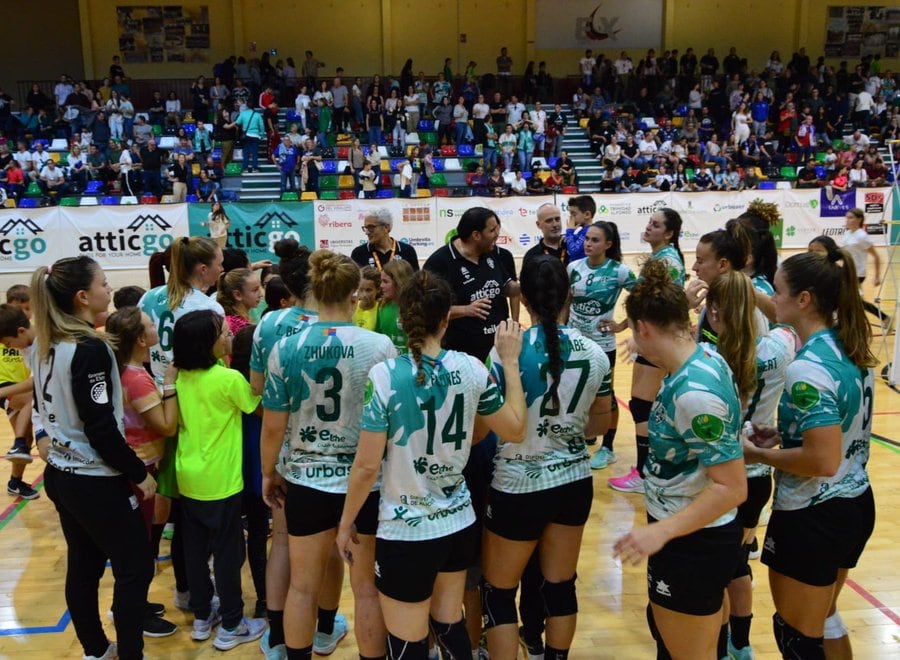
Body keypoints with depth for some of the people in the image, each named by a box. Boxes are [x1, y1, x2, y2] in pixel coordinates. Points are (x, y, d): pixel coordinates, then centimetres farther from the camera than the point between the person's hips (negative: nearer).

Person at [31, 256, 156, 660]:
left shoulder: (44, 346, 4)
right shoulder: (90, 349, -23)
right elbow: (101, 428, -23)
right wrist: (140, 473, -14)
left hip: (60, 474, 9)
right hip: (95, 482, -9)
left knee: (83, 566, 19)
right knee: (135, 568, 4)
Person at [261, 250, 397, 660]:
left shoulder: (286, 349, -9)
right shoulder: (380, 346, -13)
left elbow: (273, 425, -5)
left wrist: (268, 473, 12)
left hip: (307, 480, 2)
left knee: (303, 585, 19)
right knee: (367, 587, 15)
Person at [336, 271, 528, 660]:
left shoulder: (385, 376, -18)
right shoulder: (472, 369, -7)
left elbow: (366, 466, -16)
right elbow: (515, 430, 5)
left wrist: (345, 525, -1)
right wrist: (510, 362, 11)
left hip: (405, 535, -4)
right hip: (459, 524, 5)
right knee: (450, 627, 23)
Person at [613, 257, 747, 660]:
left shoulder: (694, 392, -31)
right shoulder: (704, 358, -3)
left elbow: (732, 487, -29)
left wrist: (661, 531, -31)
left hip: (692, 542, -10)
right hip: (692, 535, 10)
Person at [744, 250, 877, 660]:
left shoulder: (808, 368, -26)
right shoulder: (851, 349, 2)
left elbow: (823, 460, -29)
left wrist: (758, 454, -16)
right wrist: (783, 435, 8)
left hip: (812, 517, -9)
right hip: (855, 503, 9)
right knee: (823, 618, 27)